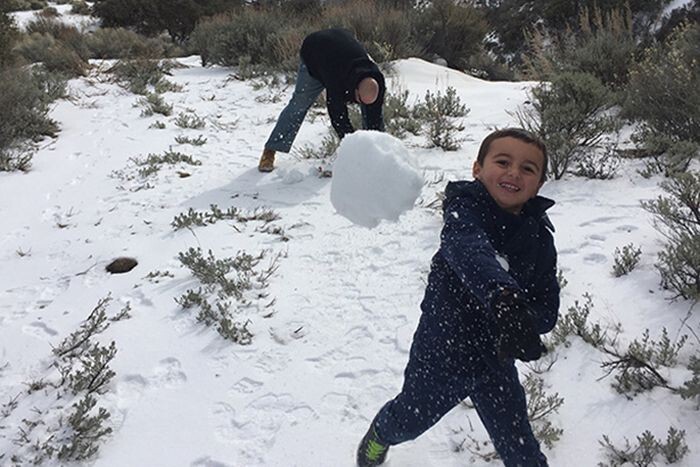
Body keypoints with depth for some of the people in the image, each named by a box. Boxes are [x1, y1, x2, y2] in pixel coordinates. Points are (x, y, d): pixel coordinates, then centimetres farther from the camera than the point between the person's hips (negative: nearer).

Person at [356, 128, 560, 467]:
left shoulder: (539, 236, -7)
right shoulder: (465, 209, -21)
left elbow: (548, 308, -7)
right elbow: (470, 250, -44)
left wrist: (529, 321, -31)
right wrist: (504, 297, -63)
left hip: (495, 360, 3)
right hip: (441, 353, -2)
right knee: (411, 418, 24)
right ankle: (381, 434, 58)